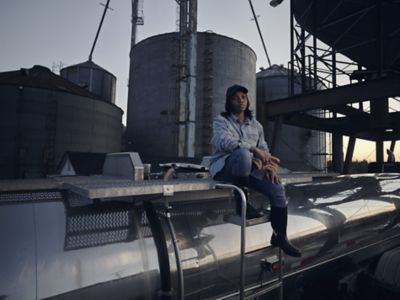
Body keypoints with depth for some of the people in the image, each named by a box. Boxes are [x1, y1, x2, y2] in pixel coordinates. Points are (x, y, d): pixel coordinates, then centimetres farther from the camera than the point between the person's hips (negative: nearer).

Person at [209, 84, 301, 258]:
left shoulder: (255, 125, 17)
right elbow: (222, 141, -21)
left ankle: (280, 237, 2)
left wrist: (268, 167, -7)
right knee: (243, 154, -38)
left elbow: (264, 149, 15)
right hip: (224, 168, -5)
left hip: (248, 169, 5)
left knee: (277, 189, -14)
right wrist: (253, 149, -28)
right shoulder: (221, 120, 1)